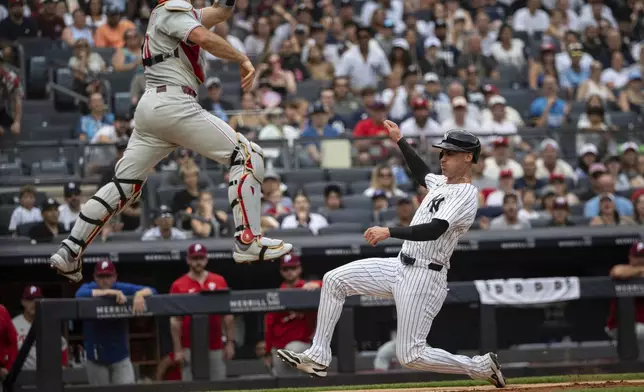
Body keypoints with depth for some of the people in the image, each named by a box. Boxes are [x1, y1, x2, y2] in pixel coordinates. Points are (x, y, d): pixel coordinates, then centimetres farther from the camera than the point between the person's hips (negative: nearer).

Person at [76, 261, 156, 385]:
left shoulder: (122, 289, -7)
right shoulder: (89, 288, -9)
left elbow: (151, 291, -14)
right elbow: (80, 295, -34)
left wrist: (139, 294, -37)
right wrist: (110, 292, -38)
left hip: (120, 356, 0)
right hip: (96, 358, 0)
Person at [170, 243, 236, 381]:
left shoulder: (219, 282, 7)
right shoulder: (178, 286, 0)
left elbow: (228, 315, 8)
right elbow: (175, 320, -1)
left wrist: (230, 342, 1)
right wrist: (178, 349, -6)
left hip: (216, 347, 2)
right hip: (190, 348, -2)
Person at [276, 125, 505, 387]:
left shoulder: (466, 195, -17)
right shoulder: (443, 183, 12)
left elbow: (434, 230, -31)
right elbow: (422, 175, 37)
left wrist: (389, 232, -38)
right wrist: (400, 141, 33)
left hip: (424, 278, -9)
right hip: (401, 267, 9)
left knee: (410, 356, -10)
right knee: (334, 280, 3)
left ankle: (482, 367, 7)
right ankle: (318, 358, 5)